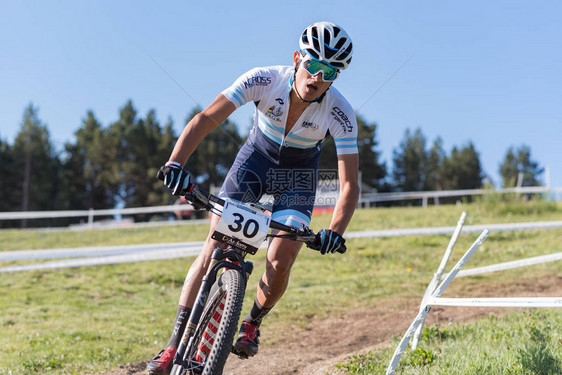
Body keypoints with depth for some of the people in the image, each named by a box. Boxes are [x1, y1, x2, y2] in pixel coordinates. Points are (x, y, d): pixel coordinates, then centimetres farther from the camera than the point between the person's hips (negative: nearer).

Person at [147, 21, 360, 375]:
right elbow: (206, 119, -33)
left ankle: (253, 322, 17)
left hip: (298, 176, 0)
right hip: (255, 158, 0)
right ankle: (176, 343, -3)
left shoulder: (340, 113, -27)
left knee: (279, 263, -16)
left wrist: (335, 230, -45)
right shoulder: (265, 80, -28)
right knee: (214, 249, -12)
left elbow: (350, 184, -28)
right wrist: (176, 162, -48)